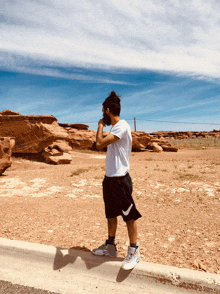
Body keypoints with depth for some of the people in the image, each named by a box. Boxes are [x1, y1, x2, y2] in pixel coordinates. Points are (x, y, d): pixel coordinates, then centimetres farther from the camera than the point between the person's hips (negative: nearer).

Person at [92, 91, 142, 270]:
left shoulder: (122, 126, -16)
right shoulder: (115, 127, 15)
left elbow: (100, 144, -22)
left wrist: (101, 125, -8)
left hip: (120, 179, -10)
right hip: (109, 177, 10)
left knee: (129, 215, 4)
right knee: (111, 214, 19)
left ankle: (134, 251, 19)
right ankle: (110, 246, 35)